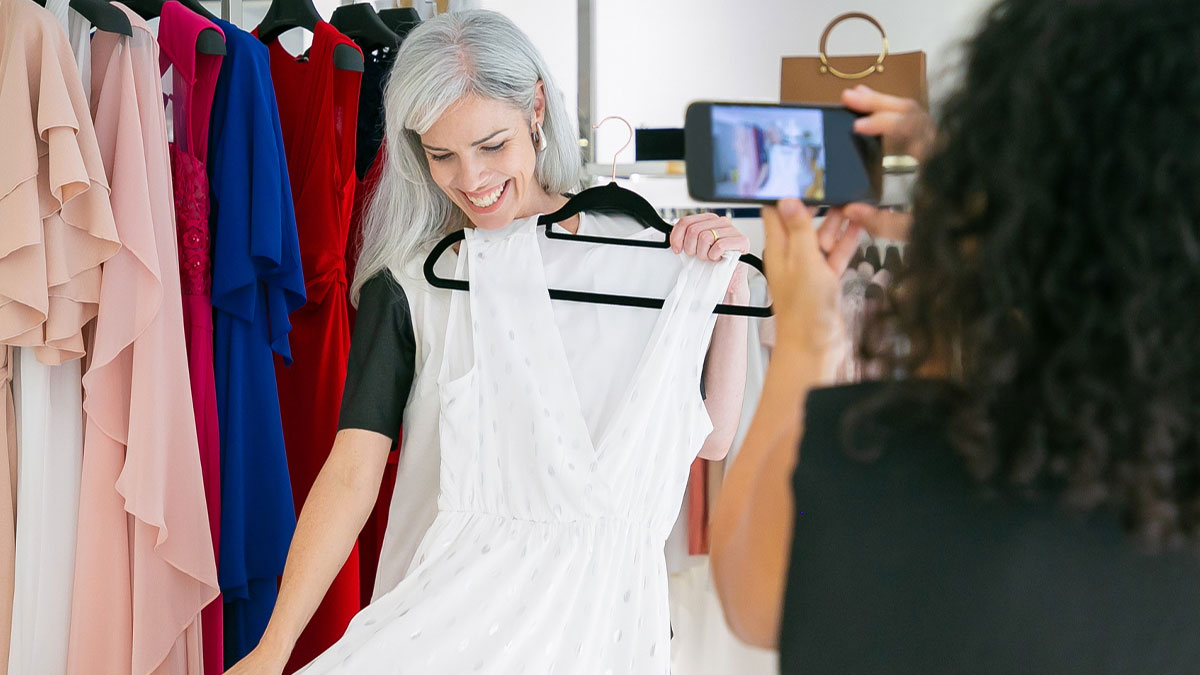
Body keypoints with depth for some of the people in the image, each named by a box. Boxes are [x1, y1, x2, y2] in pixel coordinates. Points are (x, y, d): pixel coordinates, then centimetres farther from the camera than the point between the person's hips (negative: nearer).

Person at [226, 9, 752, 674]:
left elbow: (710, 438, 6)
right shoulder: (409, 284, -1)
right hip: (451, 599, 0)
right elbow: (352, 474, -9)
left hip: (603, 599, 1)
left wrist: (730, 294, -6)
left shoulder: (633, 254, 3)